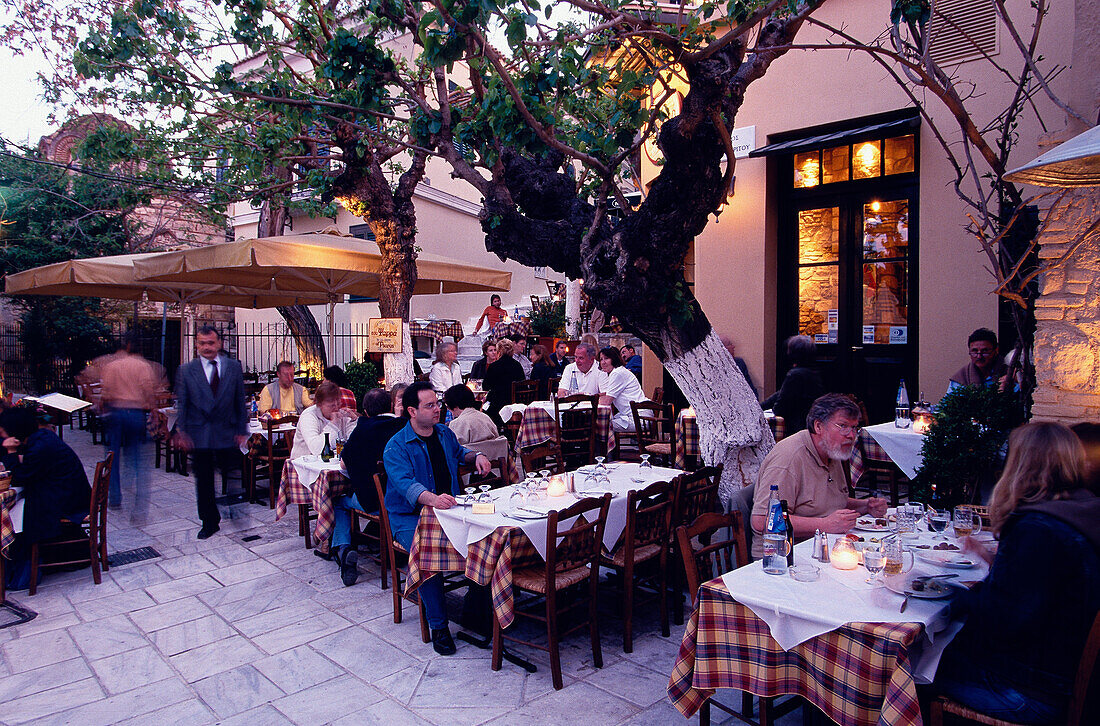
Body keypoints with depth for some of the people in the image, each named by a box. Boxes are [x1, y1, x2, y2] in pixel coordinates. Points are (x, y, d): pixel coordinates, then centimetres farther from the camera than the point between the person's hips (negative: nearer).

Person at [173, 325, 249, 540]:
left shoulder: (234, 367, 2)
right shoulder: (186, 370, 0)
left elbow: (240, 401, 5)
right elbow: (181, 404, 1)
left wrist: (242, 431, 1)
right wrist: (181, 433, -9)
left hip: (227, 433, 0)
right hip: (199, 435, 0)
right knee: (203, 480, 9)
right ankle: (209, 522, 24)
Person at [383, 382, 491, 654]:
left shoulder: (445, 434, 10)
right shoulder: (396, 446, -10)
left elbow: (459, 452, 34)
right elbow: (405, 483, -27)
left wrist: (477, 456, 10)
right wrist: (432, 499, -46)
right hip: (410, 516, -4)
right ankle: (438, 626, -17)